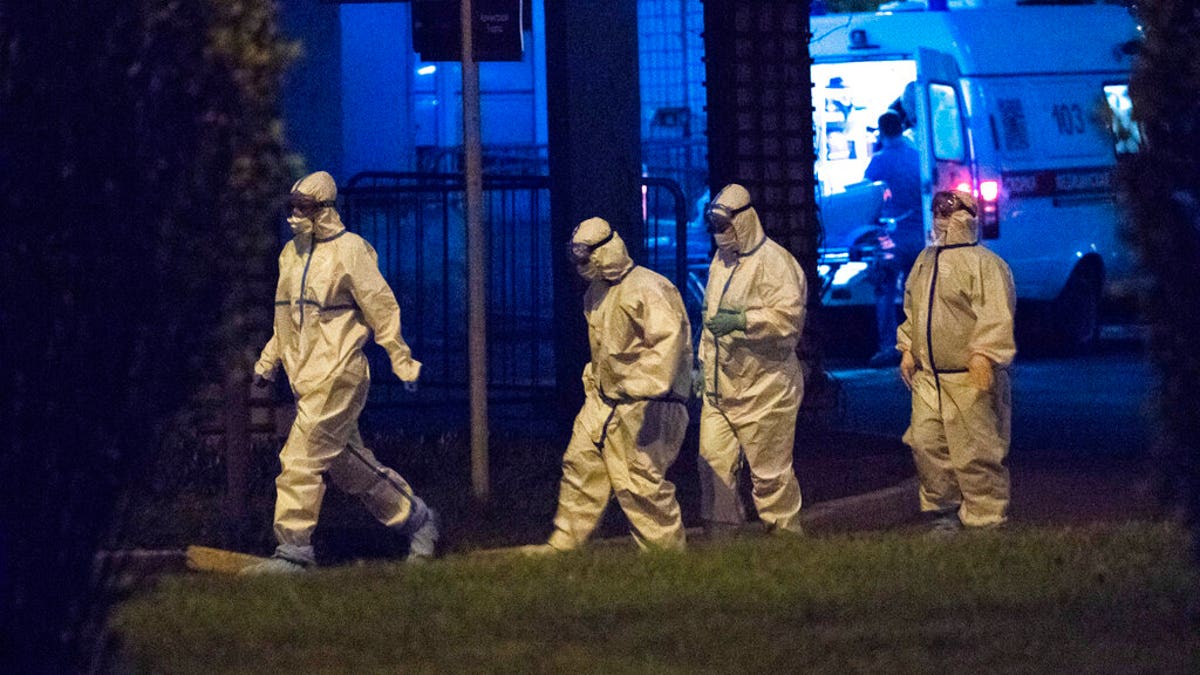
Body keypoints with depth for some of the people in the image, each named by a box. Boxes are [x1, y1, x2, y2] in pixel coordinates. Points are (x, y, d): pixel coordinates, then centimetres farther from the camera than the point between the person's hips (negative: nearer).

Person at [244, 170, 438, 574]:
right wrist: (268, 362, 23)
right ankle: (417, 519, 24)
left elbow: (381, 308, -7)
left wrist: (402, 362, -6)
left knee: (302, 460, -13)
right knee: (350, 465, 12)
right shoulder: (292, 253, 15)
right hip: (308, 380, 9)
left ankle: (294, 551, -10)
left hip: (336, 374, -9)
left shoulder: (349, 251, -9)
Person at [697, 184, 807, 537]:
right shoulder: (720, 261, 17)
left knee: (770, 472, -2)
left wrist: (742, 321, -27)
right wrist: (703, 364, 26)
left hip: (763, 386, -8)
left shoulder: (773, 261, -11)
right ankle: (720, 537, 11)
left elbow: (789, 316, -21)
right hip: (720, 385, 8)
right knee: (713, 462, 4)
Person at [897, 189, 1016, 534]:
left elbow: (997, 316, -18)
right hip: (929, 376, 8)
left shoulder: (983, 264, -10)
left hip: (970, 379, -8)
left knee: (975, 453, -5)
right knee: (926, 443, 5)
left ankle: (985, 519, 3)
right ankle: (943, 512, 18)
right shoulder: (925, 261, 17)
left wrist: (983, 356, -25)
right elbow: (912, 310, 27)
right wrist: (907, 349, 19)